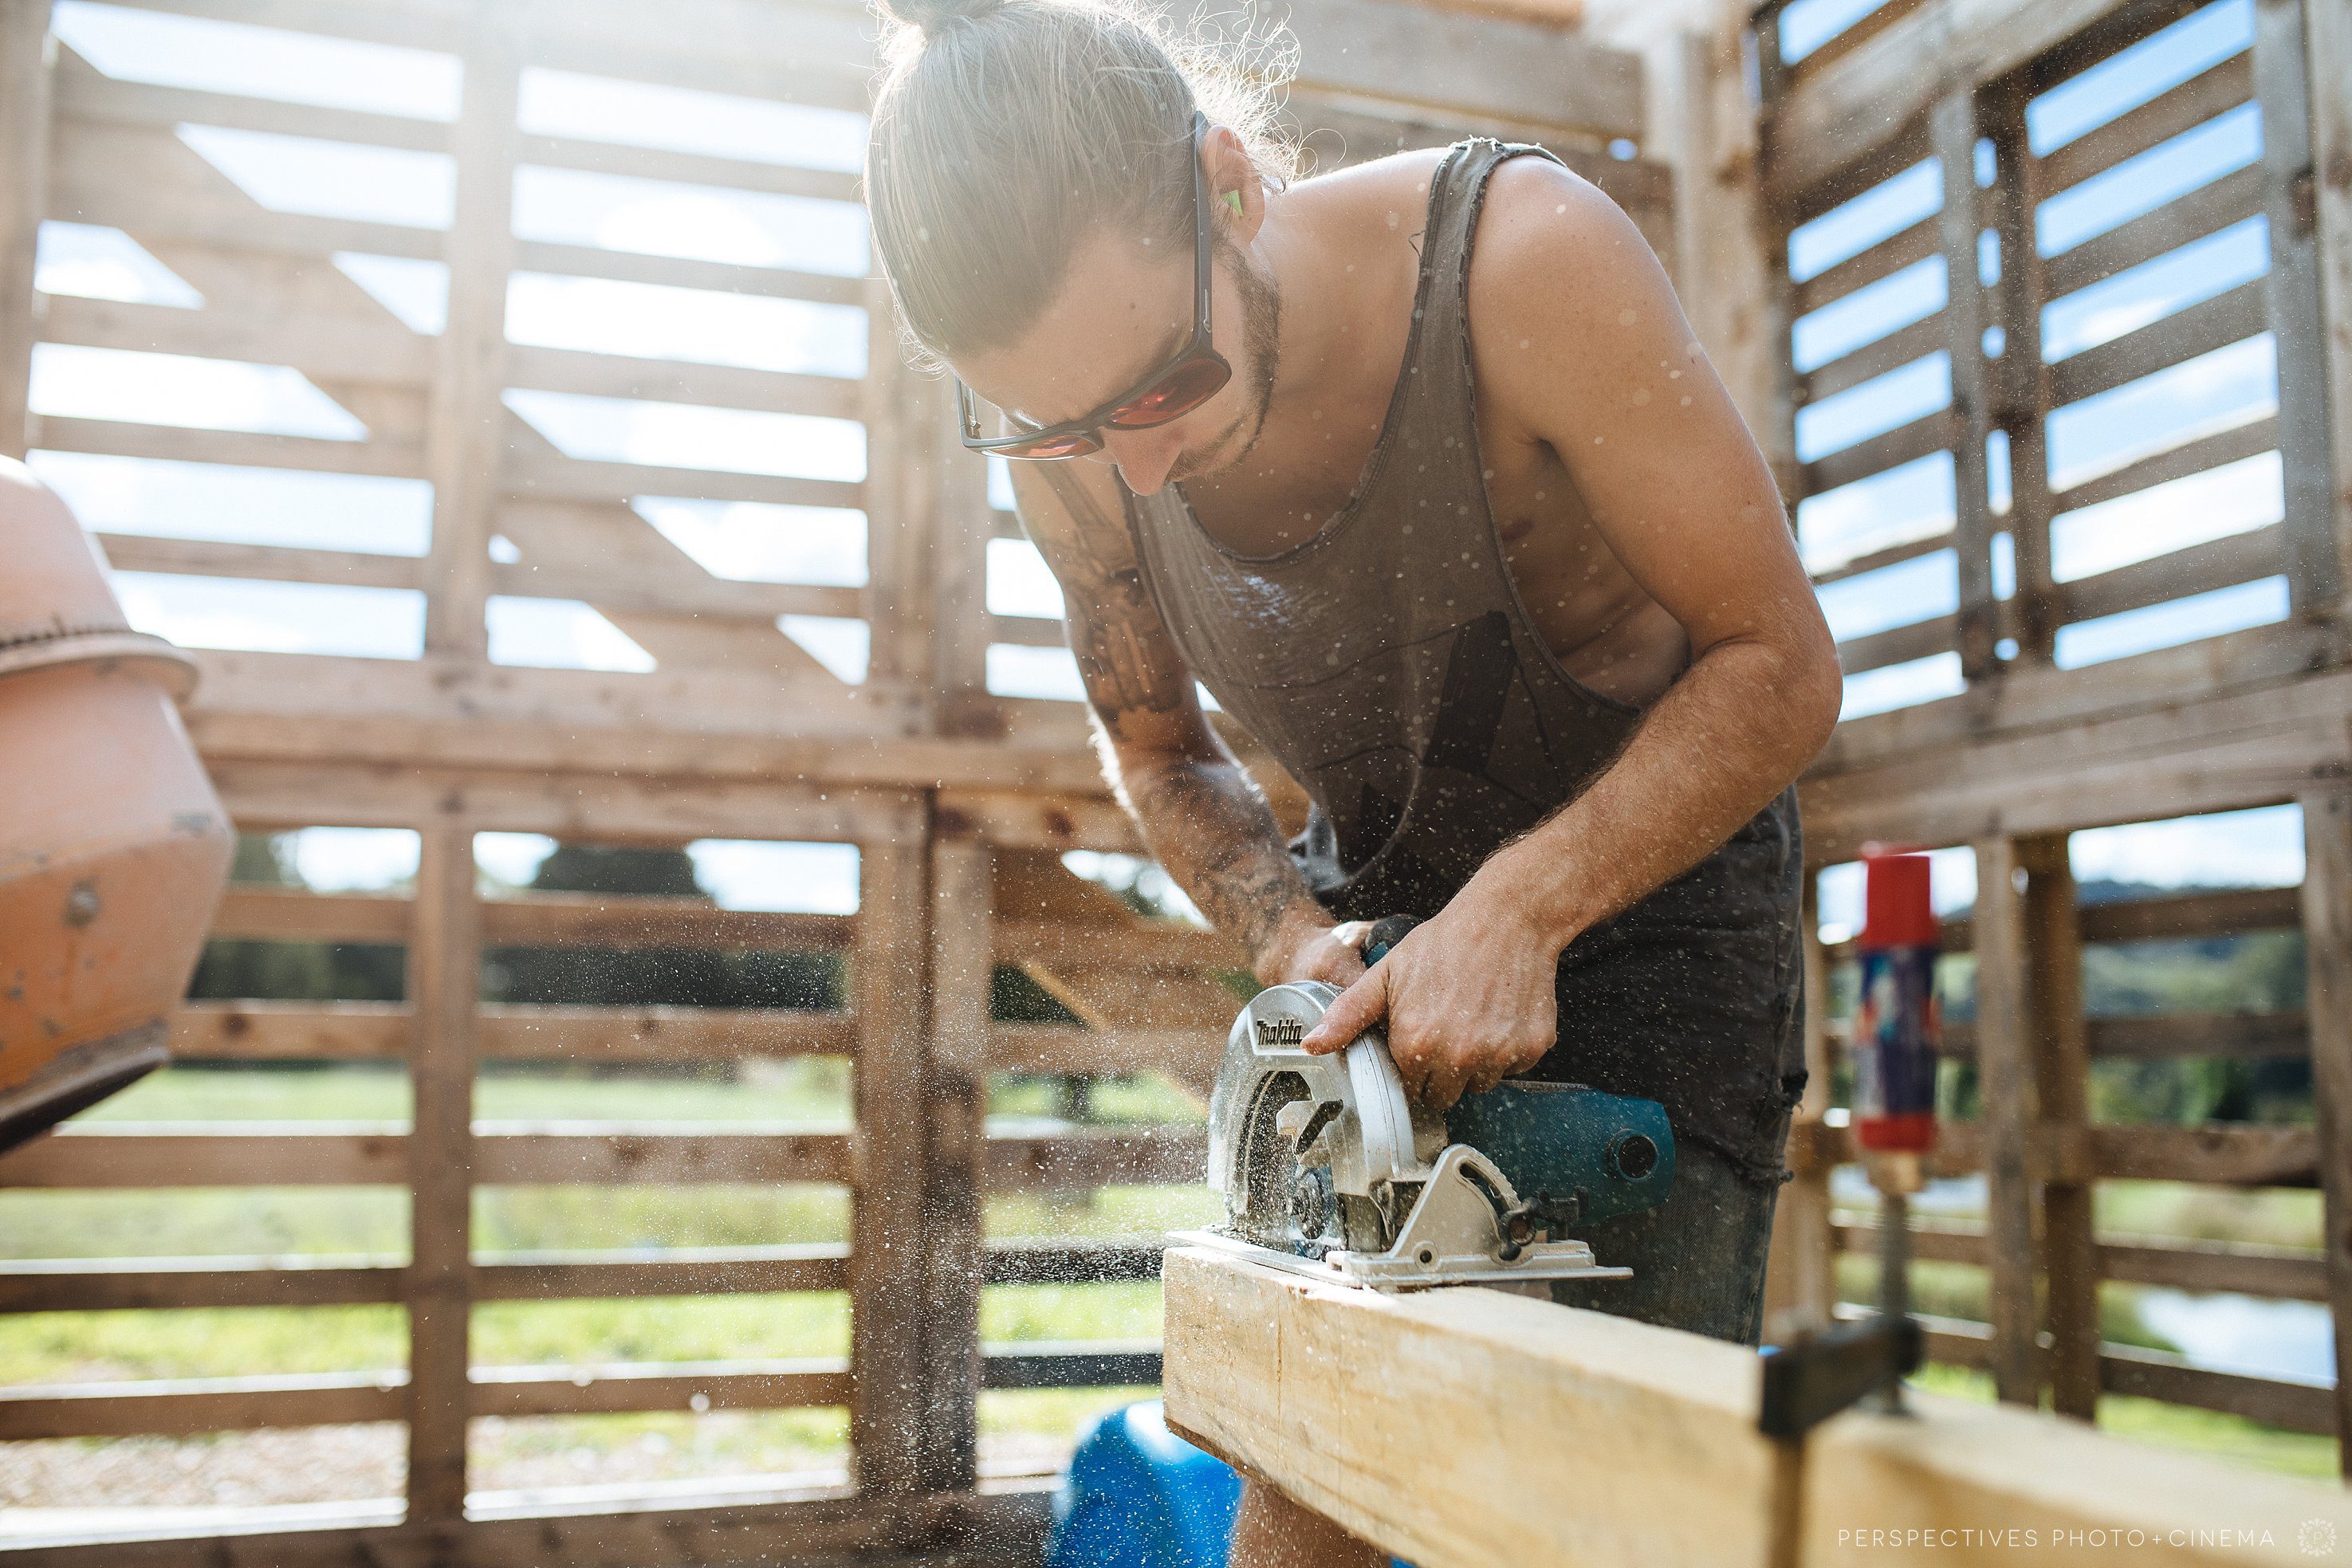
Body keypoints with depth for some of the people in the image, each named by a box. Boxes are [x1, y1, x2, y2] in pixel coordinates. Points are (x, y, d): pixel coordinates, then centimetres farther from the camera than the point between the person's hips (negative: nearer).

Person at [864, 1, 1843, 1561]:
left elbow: (1780, 664, -22)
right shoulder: (1073, 440, -15)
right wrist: (1294, 932, -15)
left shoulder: (1523, 258, -29)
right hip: (1381, 905, 4)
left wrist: (1523, 907, -32)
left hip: (1652, 886, -3)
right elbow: (1158, 747, 3)